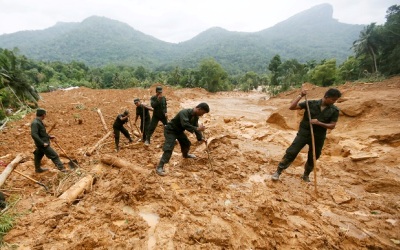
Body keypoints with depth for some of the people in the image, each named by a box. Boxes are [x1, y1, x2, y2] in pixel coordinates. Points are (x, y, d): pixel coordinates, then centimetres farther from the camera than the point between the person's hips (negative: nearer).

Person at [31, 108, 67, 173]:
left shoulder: (39, 122, 10)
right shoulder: (35, 123, -21)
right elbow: (34, 134, -28)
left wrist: (49, 136, 17)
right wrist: (42, 143, -26)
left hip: (42, 144, 10)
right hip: (42, 144, -10)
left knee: (38, 156, 23)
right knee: (54, 155, -8)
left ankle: (38, 169, 38)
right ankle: (61, 168, -6)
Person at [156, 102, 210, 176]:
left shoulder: (195, 116, -4)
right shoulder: (184, 112, -33)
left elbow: (196, 126, 2)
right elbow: (185, 125, -46)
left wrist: (200, 138, -7)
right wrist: (197, 129, -48)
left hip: (179, 131, 9)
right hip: (170, 130, -9)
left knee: (187, 143, 20)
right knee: (168, 148, -19)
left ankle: (185, 154, 53)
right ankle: (159, 167, -16)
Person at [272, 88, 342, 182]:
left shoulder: (334, 110, -2)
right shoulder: (311, 103, -8)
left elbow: (332, 126, -2)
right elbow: (292, 107, -12)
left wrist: (319, 123, -18)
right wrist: (300, 95, -19)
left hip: (318, 137, 2)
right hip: (304, 133, -2)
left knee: (312, 158, 14)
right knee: (291, 153, -8)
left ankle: (306, 175, 38)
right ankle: (278, 172, 4)